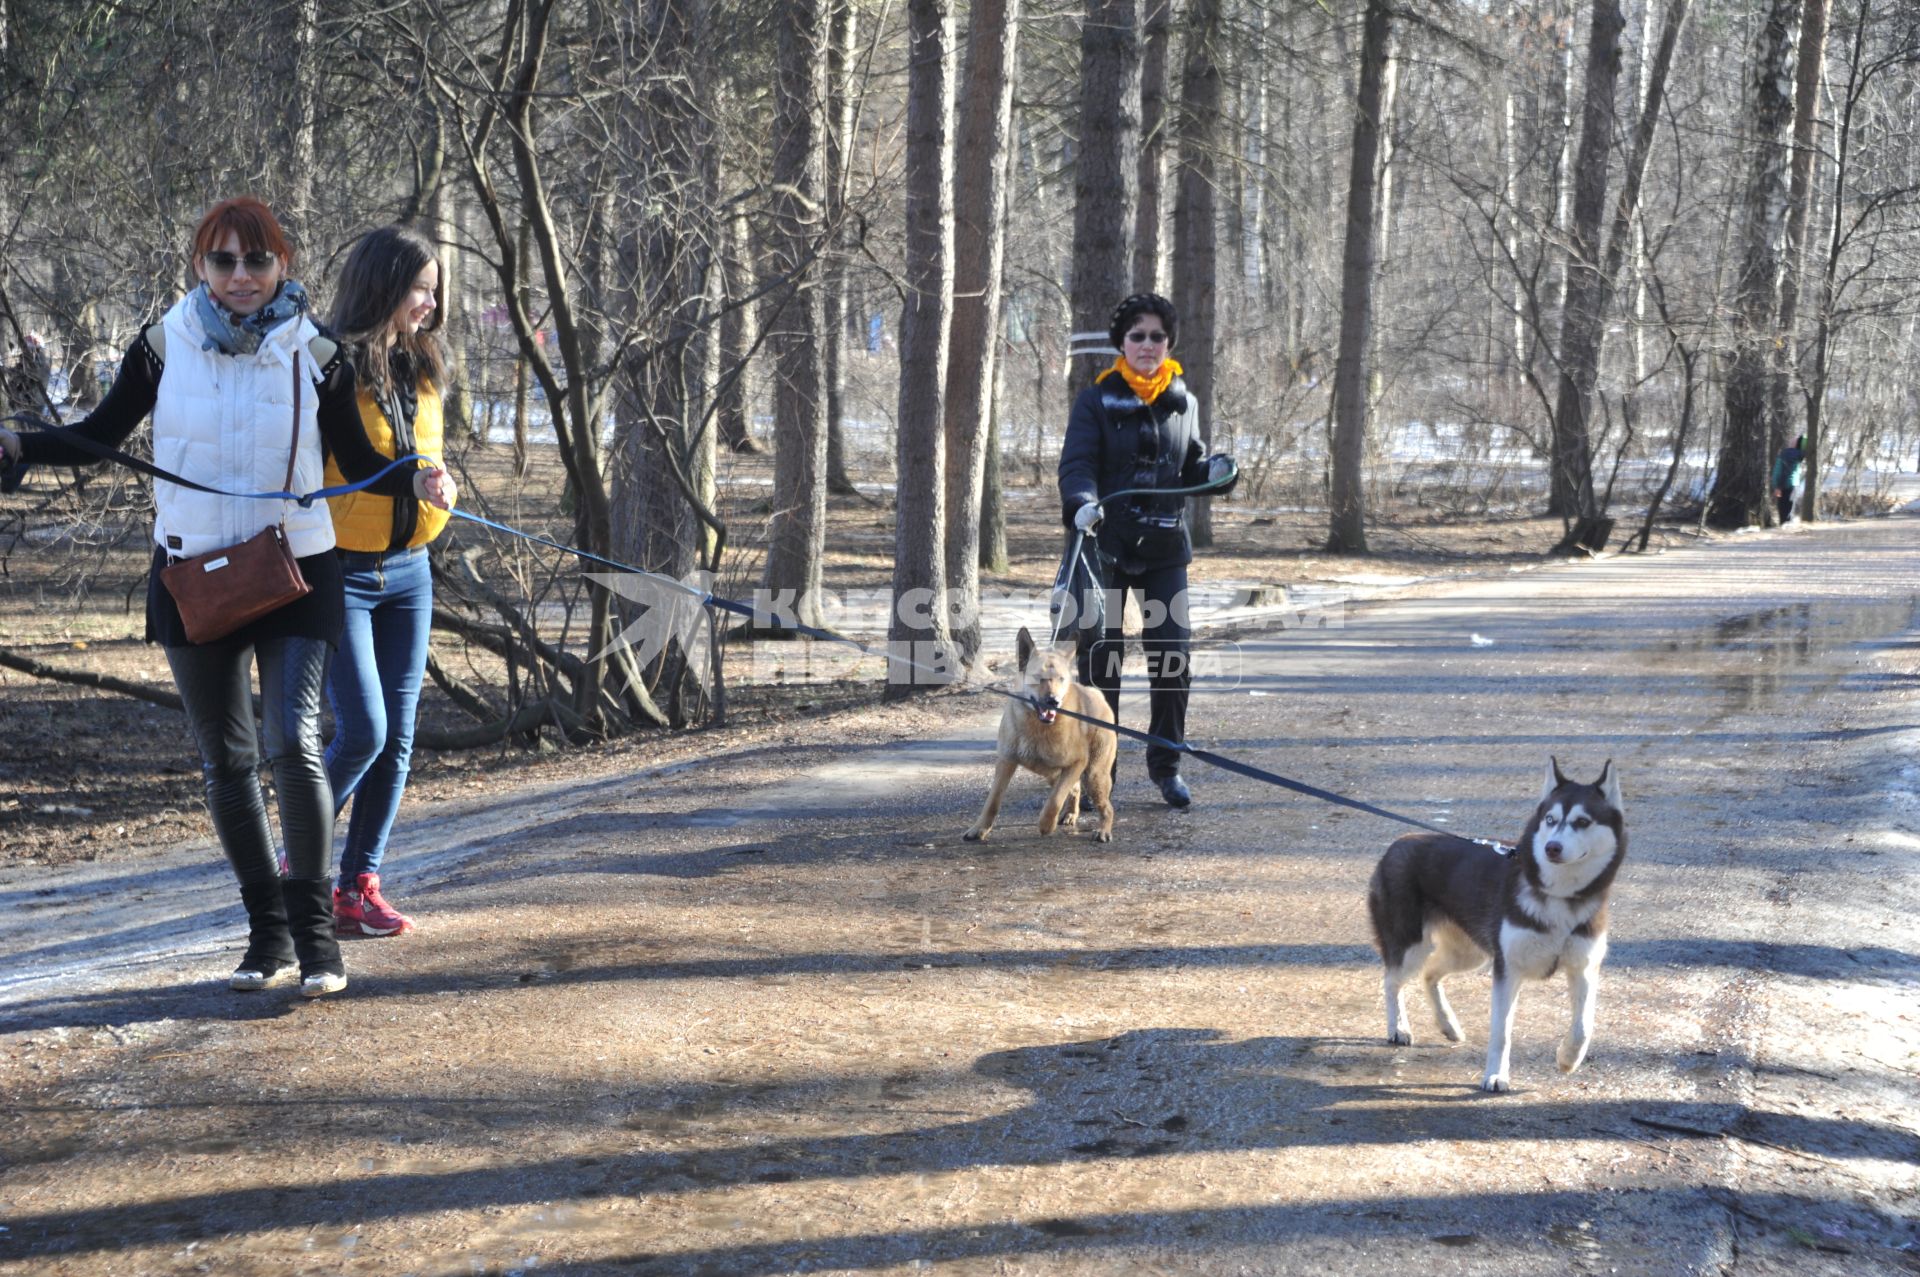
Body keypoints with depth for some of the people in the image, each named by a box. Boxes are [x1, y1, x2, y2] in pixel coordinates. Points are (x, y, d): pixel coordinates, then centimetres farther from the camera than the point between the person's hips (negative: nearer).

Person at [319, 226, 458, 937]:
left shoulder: (419, 372, 12)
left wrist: (437, 491, 2)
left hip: (407, 571, 7)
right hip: (339, 572, -7)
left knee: (396, 737, 4)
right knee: (362, 731, -12)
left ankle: (359, 886, 12)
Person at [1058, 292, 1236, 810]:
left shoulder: (1183, 404, 10)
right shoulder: (1096, 401, -2)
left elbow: (1190, 471, 16)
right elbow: (1077, 463, -12)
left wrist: (1215, 473, -7)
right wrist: (1082, 502, -32)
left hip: (1165, 548, 3)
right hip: (1108, 544, -3)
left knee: (1172, 657, -1)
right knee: (1101, 656, 0)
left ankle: (1166, 764, 14)